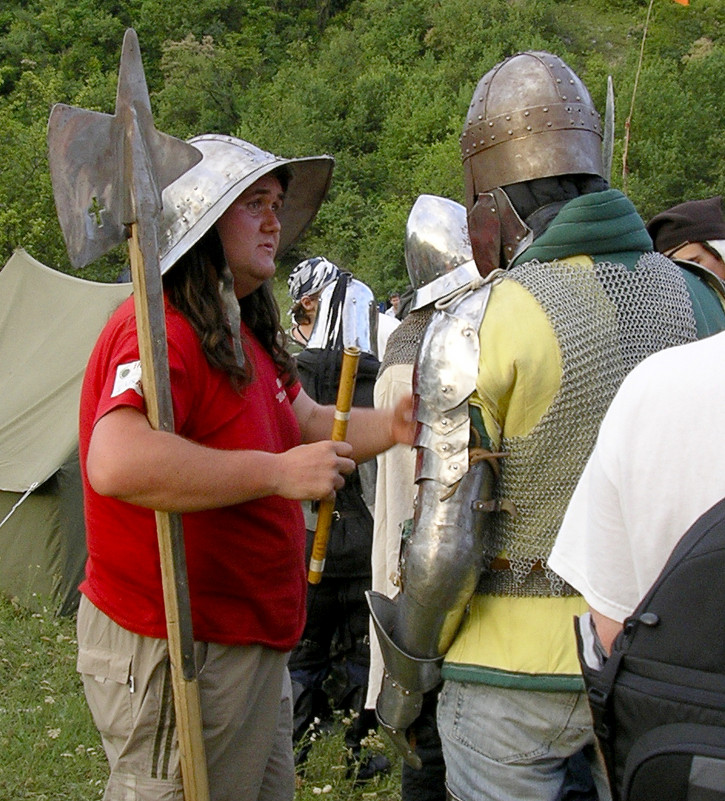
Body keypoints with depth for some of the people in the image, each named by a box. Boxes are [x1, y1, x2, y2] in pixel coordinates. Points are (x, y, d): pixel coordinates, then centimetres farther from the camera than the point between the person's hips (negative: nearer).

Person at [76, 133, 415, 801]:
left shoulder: (242, 334, 15)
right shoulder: (159, 332, -21)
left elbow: (310, 426, 20)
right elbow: (118, 463, -37)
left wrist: (390, 426, 1)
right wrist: (278, 473, -30)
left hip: (252, 641, 10)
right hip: (173, 653, -10)